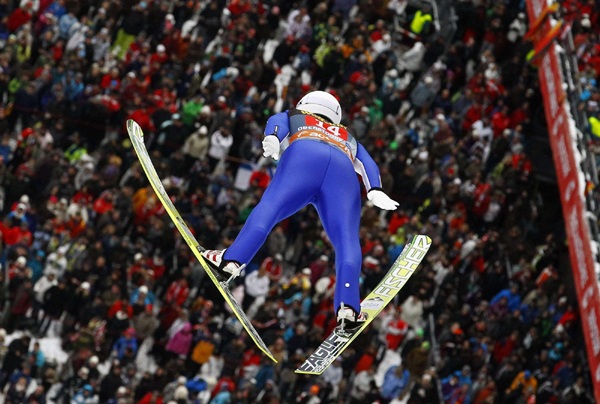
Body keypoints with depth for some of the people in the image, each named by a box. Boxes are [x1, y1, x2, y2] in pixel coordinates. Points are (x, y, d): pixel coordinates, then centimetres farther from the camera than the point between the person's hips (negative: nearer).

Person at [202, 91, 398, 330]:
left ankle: (232, 260, -33)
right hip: (343, 170, 2)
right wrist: (375, 192, 11)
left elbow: (276, 122, 16)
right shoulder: (347, 138, 46)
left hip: (304, 156, -1)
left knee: (269, 208, -12)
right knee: (346, 240, -8)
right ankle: (348, 306, -26)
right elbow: (367, 163, 28)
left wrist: (271, 140, -5)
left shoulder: (291, 118, 40)